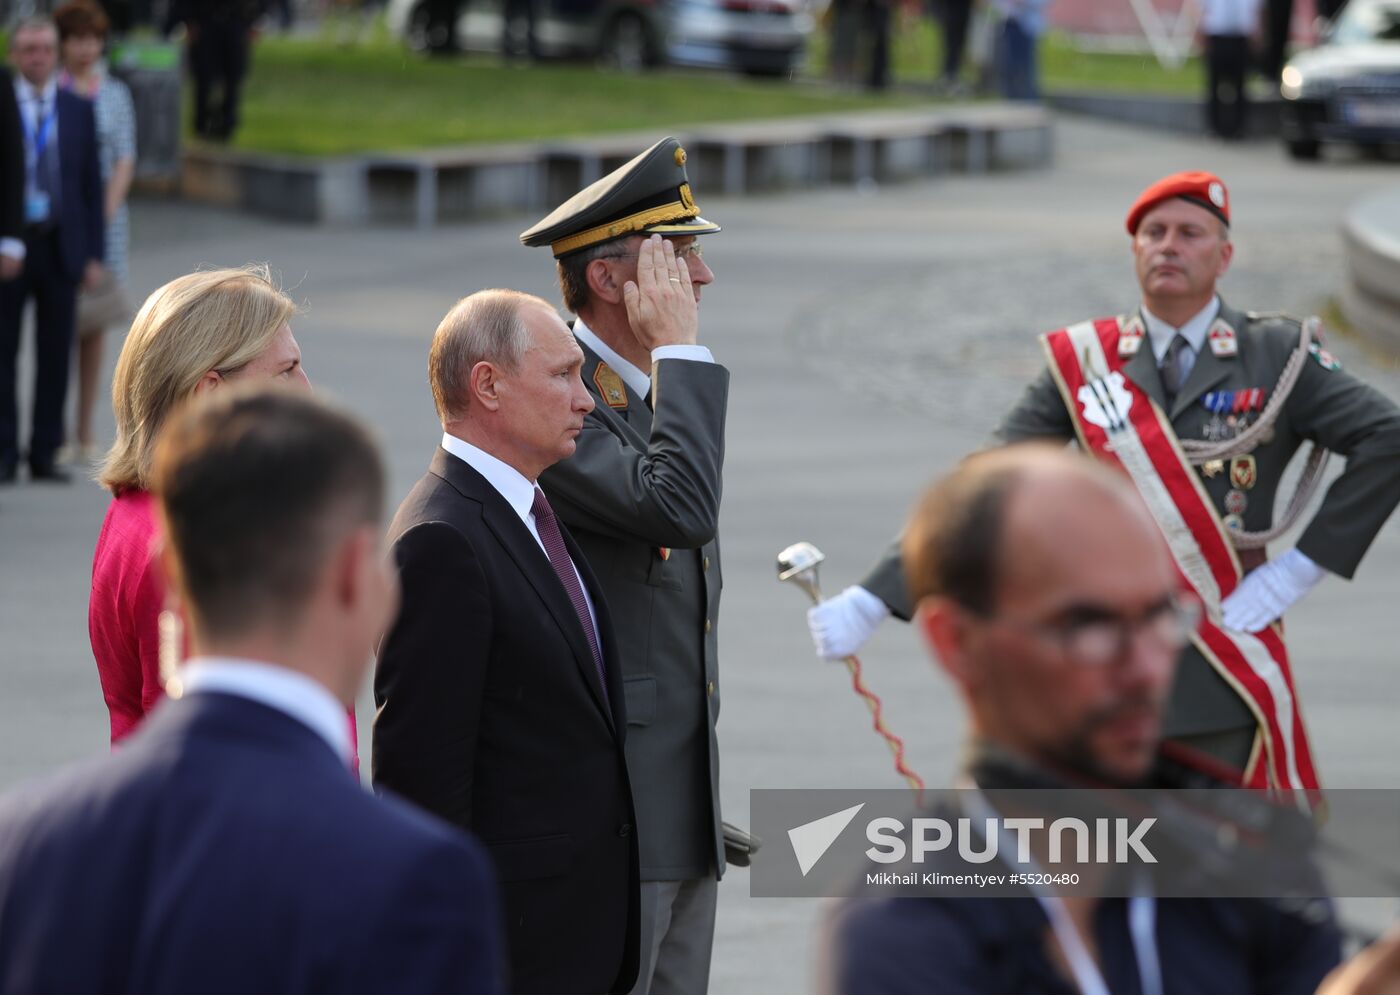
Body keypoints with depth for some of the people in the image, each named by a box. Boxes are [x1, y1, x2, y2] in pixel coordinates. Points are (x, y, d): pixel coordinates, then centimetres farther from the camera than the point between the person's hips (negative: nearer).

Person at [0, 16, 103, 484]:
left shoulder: (79, 111, 7)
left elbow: (92, 185, 8)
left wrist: (94, 254, 3)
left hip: (61, 248, 2)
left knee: (55, 355, 4)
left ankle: (45, 454, 10)